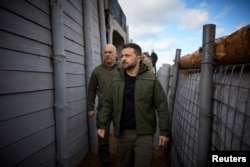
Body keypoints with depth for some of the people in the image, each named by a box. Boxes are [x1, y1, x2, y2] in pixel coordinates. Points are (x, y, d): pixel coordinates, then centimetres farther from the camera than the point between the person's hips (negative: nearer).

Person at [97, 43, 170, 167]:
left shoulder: (151, 79, -7)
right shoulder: (116, 80, 2)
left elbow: (161, 106, -7)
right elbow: (108, 104, 5)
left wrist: (164, 131, -9)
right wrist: (101, 124, -3)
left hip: (144, 133, -3)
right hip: (122, 133, 4)